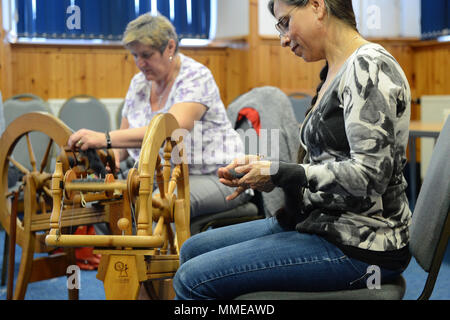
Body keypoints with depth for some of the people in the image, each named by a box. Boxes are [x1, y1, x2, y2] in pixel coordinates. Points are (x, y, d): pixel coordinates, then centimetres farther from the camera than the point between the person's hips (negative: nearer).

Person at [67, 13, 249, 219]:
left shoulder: (196, 77, -14)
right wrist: (114, 154, -13)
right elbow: (125, 135, 14)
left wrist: (105, 139, -38)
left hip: (214, 177, -6)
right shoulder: (138, 83, 10)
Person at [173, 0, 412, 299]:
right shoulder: (333, 73, 15)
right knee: (192, 250, 13)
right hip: (322, 223, 10)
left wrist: (277, 173, -16)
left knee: (193, 279, -15)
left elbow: (368, 176, -23)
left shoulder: (369, 66, -15)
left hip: (360, 245, -10)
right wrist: (260, 166, 1)